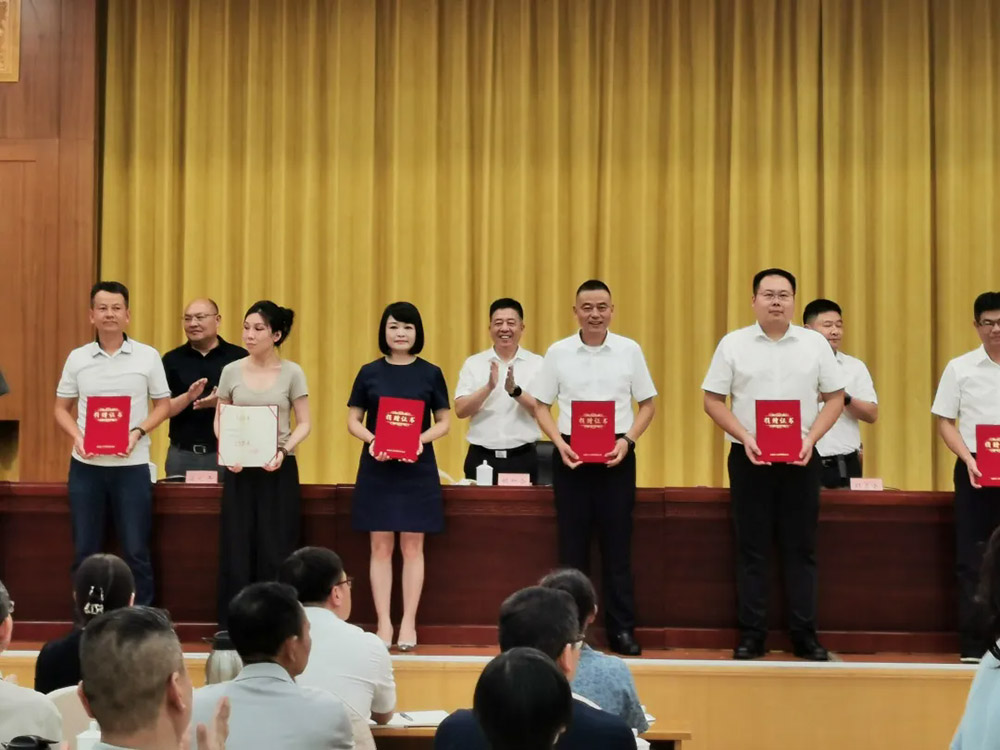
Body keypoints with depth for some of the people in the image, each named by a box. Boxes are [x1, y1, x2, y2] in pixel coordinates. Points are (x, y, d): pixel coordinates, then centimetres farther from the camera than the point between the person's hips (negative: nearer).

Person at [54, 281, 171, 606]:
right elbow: (61, 408, 10)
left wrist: (138, 432, -13)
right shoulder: (77, 358, 5)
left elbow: (163, 405, 5)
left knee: (135, 551, 2)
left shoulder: (148, 356, 0)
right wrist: (76, 436, -9)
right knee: (85, 551, 8)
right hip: (85, 465, 2)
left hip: (132, 465, -2)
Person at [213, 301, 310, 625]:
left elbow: (304, 424, 0)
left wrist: (284, 450, -18)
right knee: (236, 550, 1)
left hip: (279, 470, -2)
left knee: (275, 552, -1)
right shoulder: (231, 371, 3)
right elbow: (219, 421, 9)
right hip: (239, 469, 2)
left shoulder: (292, 373, -2)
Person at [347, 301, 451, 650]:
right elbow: (353, 421, 5)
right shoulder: (369, 373, 4)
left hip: (417, 468, 0)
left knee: (412, 546, 3)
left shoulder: (430, 373, 3)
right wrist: (371, 440, -14)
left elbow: (444, 422, 5)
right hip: (377, 467, 1)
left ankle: (409, 624, 9)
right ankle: (383, 623, 8)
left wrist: (422, 440, -15)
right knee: (381, 546, 3)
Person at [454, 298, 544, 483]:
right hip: (482, 457, 1)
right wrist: (488, 387, -19)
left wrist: (515, 391, -23)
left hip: (522, 458, 0)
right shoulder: (473, 363, 5)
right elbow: (460, 411, -4)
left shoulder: (537, 364, 3)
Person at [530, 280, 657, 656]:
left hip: (617, 455, 0)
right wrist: (560, 443, -8)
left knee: (617, 543, 3)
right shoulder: (558, 352, 2)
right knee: (572, 543, 5)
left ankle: (622, 629, 10)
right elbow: (541, 406, 7)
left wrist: (627, 440, -8)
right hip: (570, 454, 0)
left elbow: (647, 404, 7)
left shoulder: (630, 350, 1)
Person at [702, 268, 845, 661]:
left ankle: (805, 634, 11)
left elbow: (835, 398, 6)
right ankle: (751, 635, 9)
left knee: (801, 547, 4)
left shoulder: (815, 343, 4)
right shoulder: (733, 344, 1)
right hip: (749, 458, -1)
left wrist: (811, 438, -9)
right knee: (752, 548, 3)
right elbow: (713, 400, 2)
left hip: (800, 459, 1)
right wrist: (744, 437, -11)